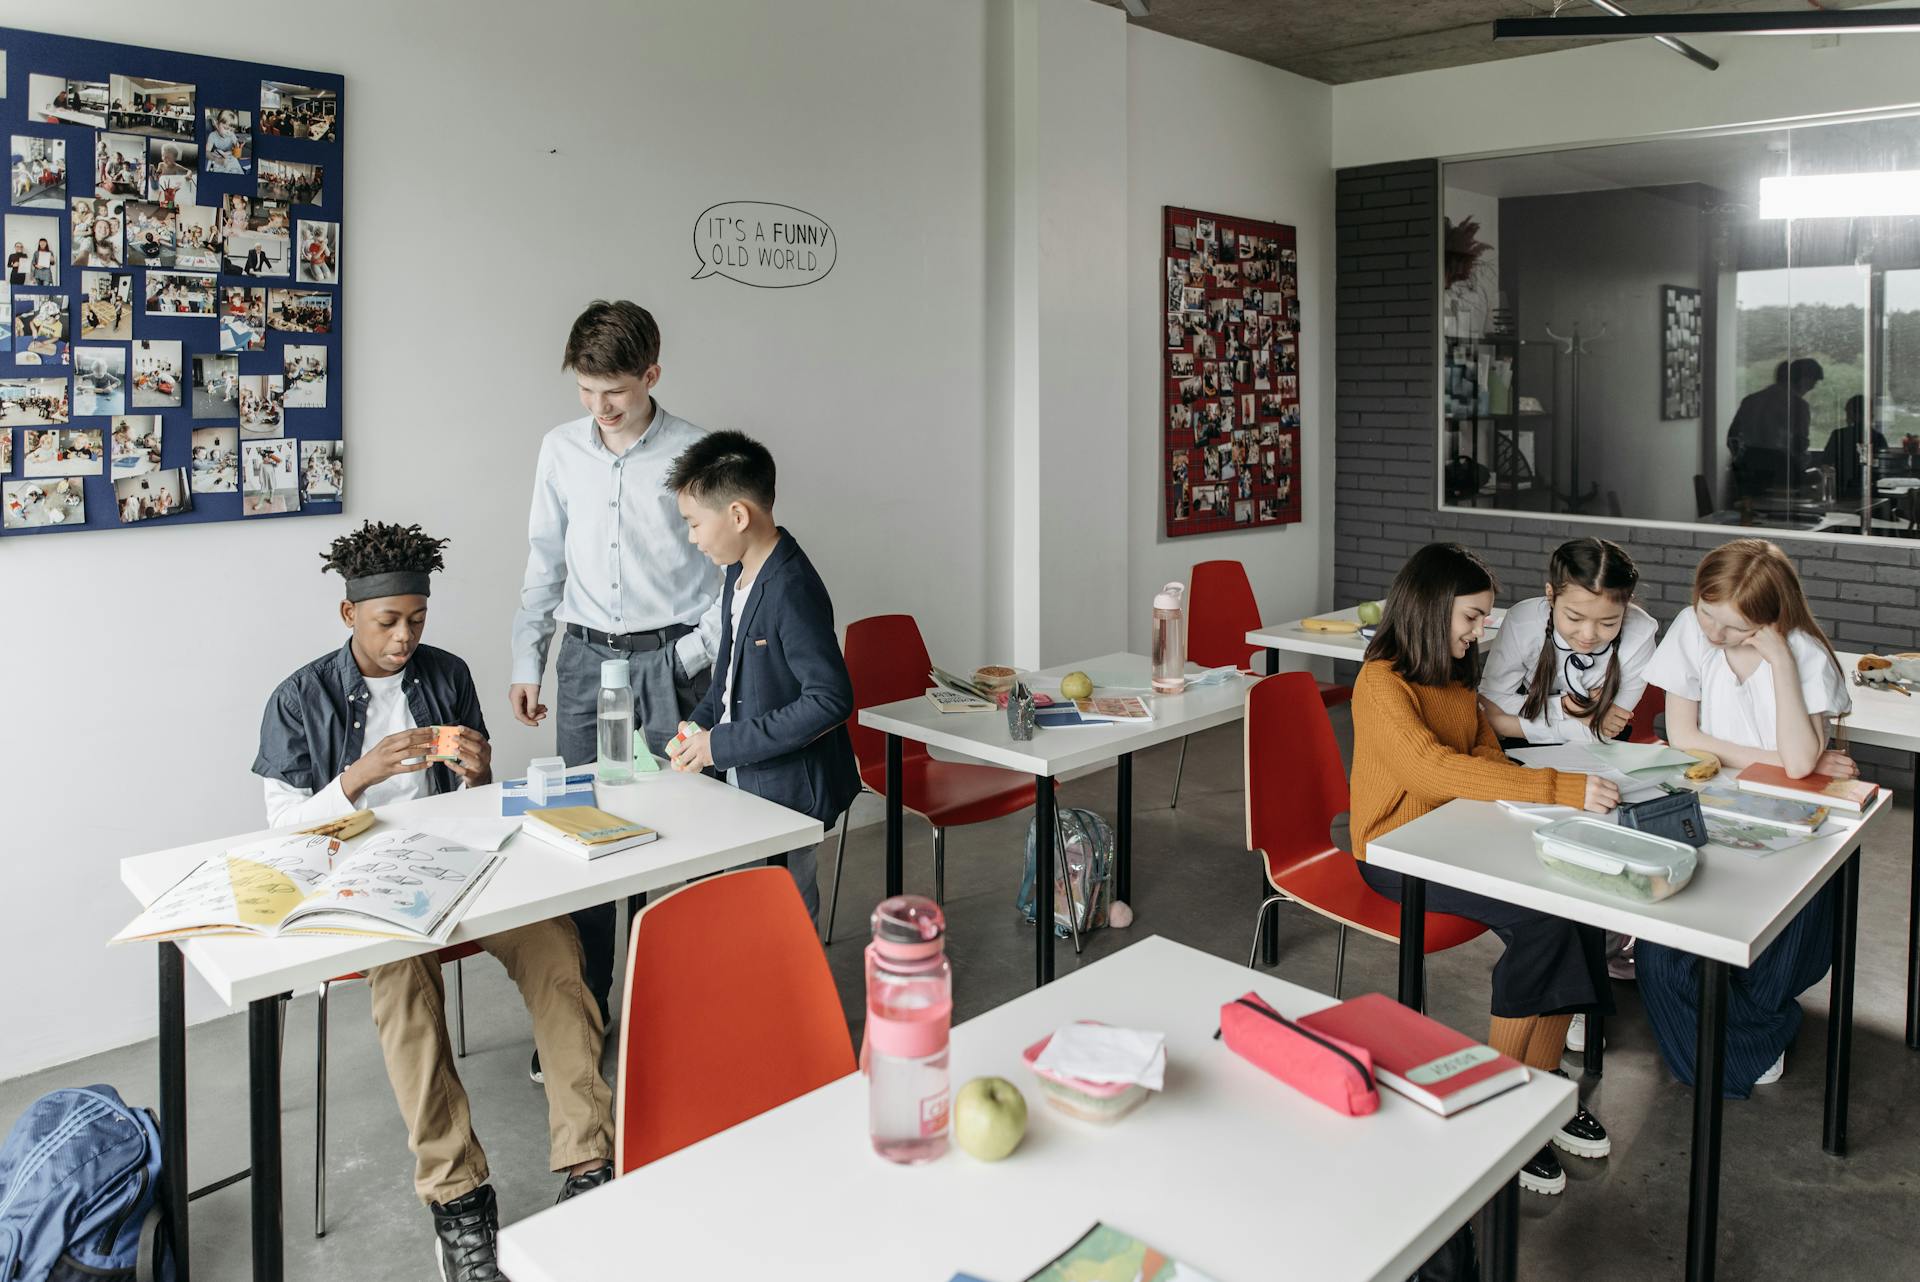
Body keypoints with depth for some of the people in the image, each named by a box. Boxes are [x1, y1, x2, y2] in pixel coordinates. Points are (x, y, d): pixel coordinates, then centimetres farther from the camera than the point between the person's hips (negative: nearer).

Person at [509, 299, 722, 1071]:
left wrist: (693, 655, -7)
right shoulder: (560, 450, 7)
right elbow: (544, 564, 13)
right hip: (584, 660, 3)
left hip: (668, 663, -3)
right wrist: (526, 662, 11)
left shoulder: (694, 454, -4)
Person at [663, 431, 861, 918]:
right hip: (745, 782, 9)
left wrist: (723, 745, -22)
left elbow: (830, 700, -28)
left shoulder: (792, 591, -23)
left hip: (790, 790, -9)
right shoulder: (739, 574, 7)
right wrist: (699, 724, 4)